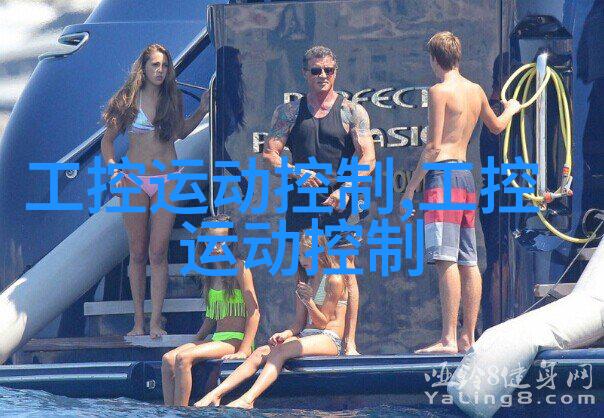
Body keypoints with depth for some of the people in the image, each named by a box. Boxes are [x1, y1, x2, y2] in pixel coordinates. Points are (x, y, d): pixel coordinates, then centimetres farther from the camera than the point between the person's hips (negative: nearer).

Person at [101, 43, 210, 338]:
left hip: (166, 181, 1)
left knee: (158, 253, -5)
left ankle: (156, 322, -4)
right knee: (138, 253, 3)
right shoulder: (128, 100, 1)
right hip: (135, 181, -1)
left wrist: (202, 111, 8)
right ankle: (138, 321, 9)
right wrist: (114, 169, -9)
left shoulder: (172, 99, 6)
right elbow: (108, 139, 5)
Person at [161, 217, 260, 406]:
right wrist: (196, 341, 13)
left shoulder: (239, 268, -7)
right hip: (214, 337, 8)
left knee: (183, 358, -26)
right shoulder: (210, 272, 16)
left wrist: (243, 350, -17)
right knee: (168, 359, -12)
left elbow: (254, 312, -12)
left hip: (234, 340, -8)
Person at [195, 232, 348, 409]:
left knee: (278, 352, -31)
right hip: (306, 335, 7)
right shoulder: (304, 283, 20)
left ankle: (248, 399, -50)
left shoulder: (334, 280, -4)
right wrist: (284, 334, -5)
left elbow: (322, 322, -6)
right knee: (260, 353, -17)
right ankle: (215, 395, -32)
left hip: (329, 339, -7)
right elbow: (300, 323, 16)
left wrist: (309, 301, -22)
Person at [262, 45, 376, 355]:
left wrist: (346, 189, -16)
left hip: (339, 203, -2)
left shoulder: (352, 112, 8)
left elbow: (368, 158, -1)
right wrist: (297, 173, -13)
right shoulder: (289, 112, 13)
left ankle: (349, 342, -7)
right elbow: (269, 154, 5)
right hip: (301, 201, 2)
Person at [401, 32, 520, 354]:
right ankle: (468, 337, 10)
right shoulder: (476, 91, 15)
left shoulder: (439, 91, -7)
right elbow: (496, 126, 34)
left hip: (443, 174, -8)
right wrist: (511, 109, 57)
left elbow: (433, 147, -12)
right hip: (467, 176, 8)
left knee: (446, 260, -14)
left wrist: (411, 189, -9)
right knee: (468, 262, 8)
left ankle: (448, 339, -20)